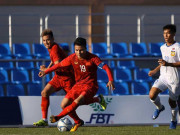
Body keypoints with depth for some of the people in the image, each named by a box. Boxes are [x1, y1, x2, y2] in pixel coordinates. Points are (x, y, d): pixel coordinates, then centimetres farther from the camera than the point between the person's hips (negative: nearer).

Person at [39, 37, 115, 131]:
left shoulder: (92, 58, -15)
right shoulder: (72, 58, -3)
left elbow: (106, 67, -18)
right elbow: (60, 65, 10)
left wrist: (110, 80, -33)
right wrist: (46, 71, 6)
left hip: (90, 86, -5)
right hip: (78, 85, 5)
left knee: (77, 101, -30)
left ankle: (58, 117, -27)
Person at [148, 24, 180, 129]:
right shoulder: (163, 48, 10)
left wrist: (168, 64, -28)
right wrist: (155, 70, 19)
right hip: (163, 77, 5)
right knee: (152, 95, -15)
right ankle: (160, 107, 16)